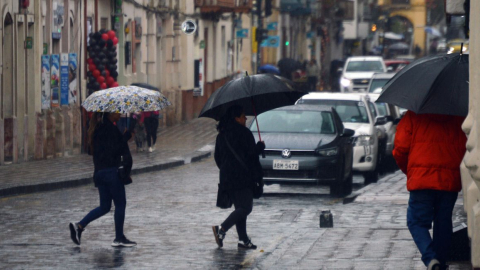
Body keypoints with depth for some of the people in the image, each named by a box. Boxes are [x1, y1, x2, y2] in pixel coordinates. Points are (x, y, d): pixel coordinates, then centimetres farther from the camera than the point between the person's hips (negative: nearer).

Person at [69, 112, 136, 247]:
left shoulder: (98, 128, 13)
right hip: (111, 171, -9)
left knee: (104, 206, 14)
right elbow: (116, 149, -19)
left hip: (99, 172, 9)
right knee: (120, 203, 3)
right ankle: (119, 238, 7)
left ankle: (79, 226, 3)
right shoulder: (111, 129, -14)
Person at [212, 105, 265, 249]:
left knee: (240, 208, 12)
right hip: (242, 178, -8)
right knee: (245, 208, -7)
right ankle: (222, 229, -20)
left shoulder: (221, 136, 12)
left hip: (227, 177, 8)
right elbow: (252, 153, -13)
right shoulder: (244, 133, -11)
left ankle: (243, 239, 8)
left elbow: (217, 157, 16)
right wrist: (261, 146, 6)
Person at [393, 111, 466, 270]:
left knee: (417, 222, 4)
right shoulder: (458, 118, 5)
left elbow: (400, 150, -2)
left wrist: (408, 171, 16)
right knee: (443, 224, 15)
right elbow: (465, 149, 3)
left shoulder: (412, 117, 0)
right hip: (450, 182, 2)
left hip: (420, 180, -2)